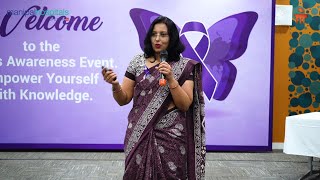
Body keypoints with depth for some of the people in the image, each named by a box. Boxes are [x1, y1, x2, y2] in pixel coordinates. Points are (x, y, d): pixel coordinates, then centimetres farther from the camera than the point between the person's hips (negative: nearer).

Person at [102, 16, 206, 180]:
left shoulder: (185, 66, -2)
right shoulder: (138, 62, 3)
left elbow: (185, 105, -8)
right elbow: (123, 100, 3)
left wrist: (171, 79, -19)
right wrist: (115, 85, -17)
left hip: (170, 135, -2)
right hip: (139, 135, 2)